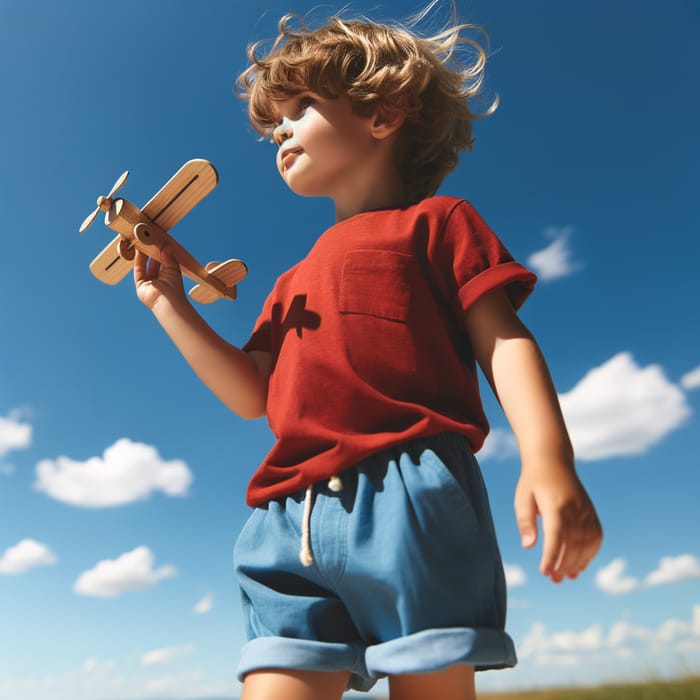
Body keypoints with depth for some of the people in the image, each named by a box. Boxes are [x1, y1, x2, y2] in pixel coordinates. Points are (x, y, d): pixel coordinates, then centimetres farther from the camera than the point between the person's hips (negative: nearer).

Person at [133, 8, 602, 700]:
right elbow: (251, 394, 20)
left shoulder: (433, 221, 11)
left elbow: (502, 339, 0)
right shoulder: (294, 284, 28)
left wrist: (548, 460, -16)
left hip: (408, 493, -5)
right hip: (292, 520, 6)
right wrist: (168, 302, 19)